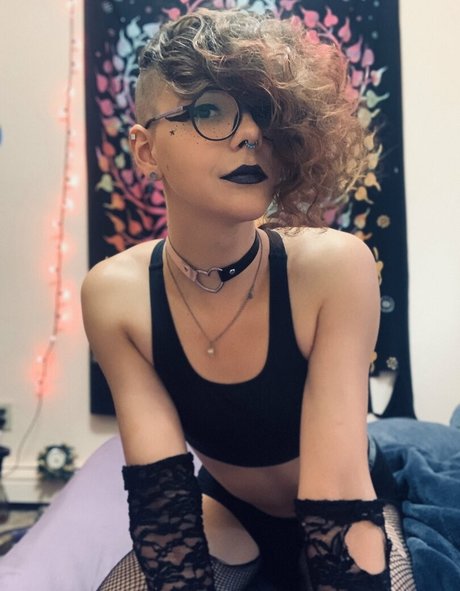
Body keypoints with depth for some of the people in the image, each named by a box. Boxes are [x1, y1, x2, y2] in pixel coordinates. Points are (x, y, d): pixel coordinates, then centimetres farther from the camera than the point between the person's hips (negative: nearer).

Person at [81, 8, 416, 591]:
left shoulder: (333, 265, -29)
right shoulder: (114, 292, -21)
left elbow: (337, 490, -30)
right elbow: (159, 487, -22)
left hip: (350, 517, -1)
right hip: (225, 510, 2)